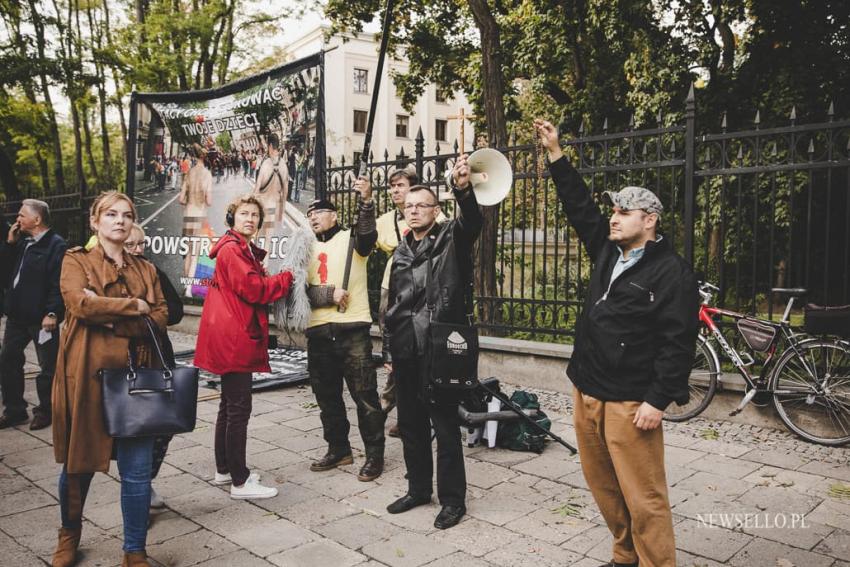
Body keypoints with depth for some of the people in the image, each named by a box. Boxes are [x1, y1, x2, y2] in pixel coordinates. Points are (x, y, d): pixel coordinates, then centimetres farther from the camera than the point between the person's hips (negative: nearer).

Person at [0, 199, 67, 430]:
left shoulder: (56, 245, -12)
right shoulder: (22, 243, 14)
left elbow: (58, 283, -18)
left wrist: (52, 313, -23)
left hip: (42, 317, -9)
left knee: (47, 367, 4)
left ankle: (45, 411, 18)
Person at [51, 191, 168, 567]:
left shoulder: (145, 269, 14)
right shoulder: (76, 261, 4)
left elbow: (160, 318, 0)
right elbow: (80, 302, -16)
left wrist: (110, 318, -13)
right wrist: (133, 306, -8)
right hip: (87, 375, -2)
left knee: (137, 471, 1)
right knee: (79, 462, 14)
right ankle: (69, 535, 41)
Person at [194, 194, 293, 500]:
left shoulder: (245, 251, 20)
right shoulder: (232, 249, -12)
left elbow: (256, 286, 15)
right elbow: (253, 289, -19)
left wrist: (277, 281, -2)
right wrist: (287, 278, -8)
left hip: (234, 338, 11)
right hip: (233, 339, -11)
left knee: (230, 405, 17)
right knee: (239, 408, -7)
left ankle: (224, 470, 29)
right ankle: (240, 482, 0)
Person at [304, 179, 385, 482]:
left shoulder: (352, 239, 3)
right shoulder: (307, 250, 16)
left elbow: (368, 234, -22)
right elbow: (301, 291, 6)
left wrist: (367, 201, -38)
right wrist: (329, 293, -12)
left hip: (352, 329, -5)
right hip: (318, 332, 6)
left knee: (365, 396, -2)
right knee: (327, 397, 15)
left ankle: (374, 455, 11)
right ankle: (338, 449, 30)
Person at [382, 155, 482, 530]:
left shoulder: (451, 240, -3)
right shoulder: (401, 252, 14)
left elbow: (473, 221, -26)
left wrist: (463, 189, -46)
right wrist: (388, 348, 18)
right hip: (406, 351, 6)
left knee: (445, 426, 3)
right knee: (410, 425, 16)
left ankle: (453, 499, 17)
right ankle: (418, 489, 32)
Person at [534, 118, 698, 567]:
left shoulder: (672, 271, -9)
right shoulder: (608, 252, 12)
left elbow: (678, 342, -14)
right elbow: (579, 207, 18)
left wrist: (658, 400, -18)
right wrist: (555, 153, 17)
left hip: (631, 402, -8)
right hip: (586, 391, 8)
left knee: (643, 497, -3)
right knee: (602, 485, 16)